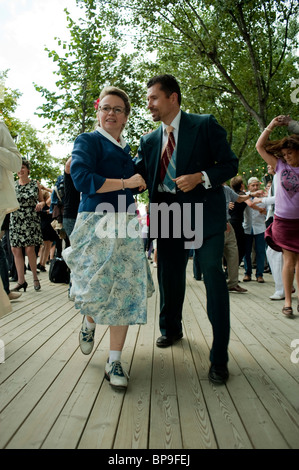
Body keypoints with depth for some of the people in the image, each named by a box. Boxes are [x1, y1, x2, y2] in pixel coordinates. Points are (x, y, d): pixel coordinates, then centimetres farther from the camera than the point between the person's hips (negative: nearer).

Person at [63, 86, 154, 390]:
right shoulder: (87, 141, 2)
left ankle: (114, 361, 10)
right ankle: (89, 322, 36)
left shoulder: (126, 150, 21)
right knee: (98, 287, -2)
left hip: (125, 226, 5)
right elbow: (82, 179, -15)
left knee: (124, 290, 0)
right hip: (96, 224, -5)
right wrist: (125, 183, -14)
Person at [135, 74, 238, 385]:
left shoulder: (205, 125, -1)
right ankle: (171, 330, 38)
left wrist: (200, 177, -20)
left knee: (212, 274, -10)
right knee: (169, 275, 13)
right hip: (168, 215, 5)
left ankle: (219, 357, 1)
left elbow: (230, 164, -3)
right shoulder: (149, 140, 12)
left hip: (203, 211, -5)